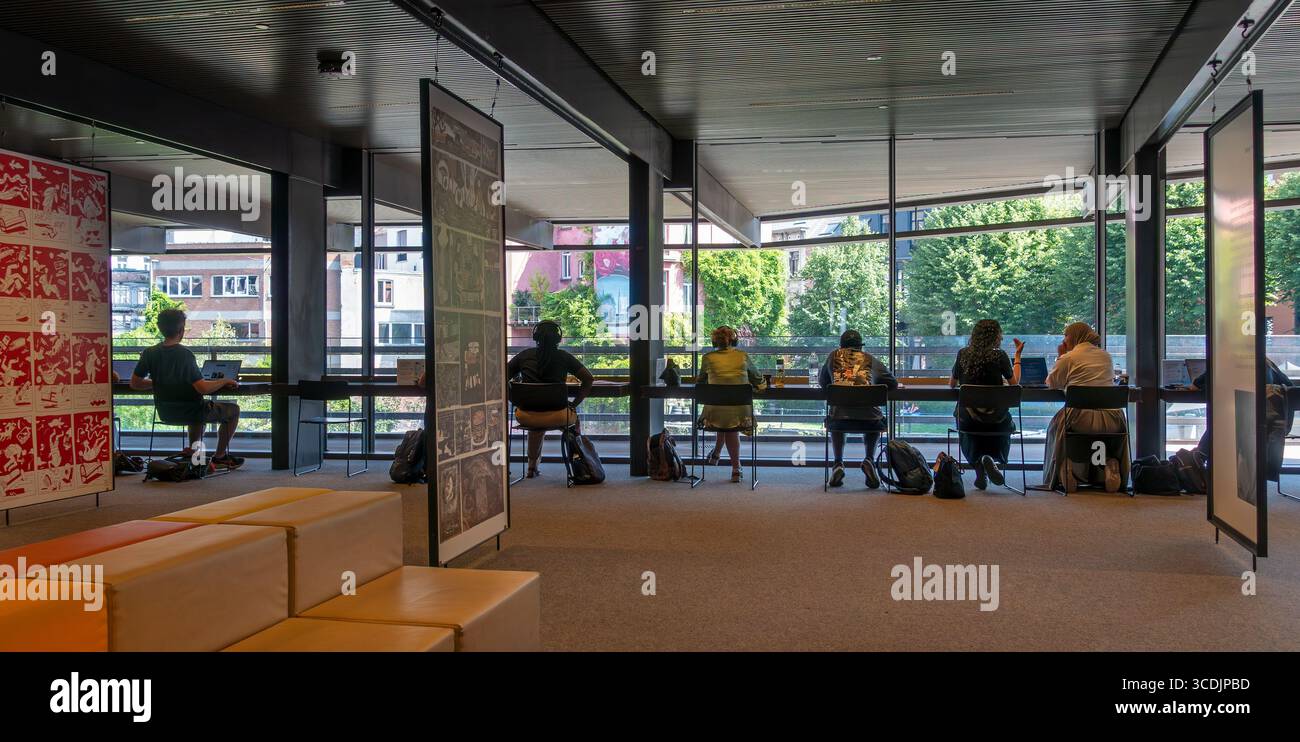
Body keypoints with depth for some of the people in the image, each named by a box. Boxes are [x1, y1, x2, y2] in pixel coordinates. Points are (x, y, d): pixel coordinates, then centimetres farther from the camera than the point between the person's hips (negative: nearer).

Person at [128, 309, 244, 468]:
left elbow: (135, 384, 2)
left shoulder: (149, 353, -7)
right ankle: (220, 456, 17)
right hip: (187, 411, -7)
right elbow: (202, 388, -28)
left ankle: (194, 448, 35)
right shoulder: (185, 354, -24)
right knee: (233, 410, 14)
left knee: (200, 407, 38)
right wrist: (224, 381, -12)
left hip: (165, 411, 7)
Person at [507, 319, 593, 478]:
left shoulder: (524, 355, 4)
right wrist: (574, 404, 8)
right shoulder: (564, 357, 0)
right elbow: (588, 379, 1)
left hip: (525, 416, 2)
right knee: (573, 417, 34)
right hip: (556, 417, -2)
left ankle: (532, 466, 45)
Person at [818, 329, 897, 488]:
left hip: (840, 417, 0)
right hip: (868, 418, 0)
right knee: (877, 422, 37)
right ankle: (868, 460, 17)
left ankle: (838, 464, 23)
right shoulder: (870, 359, 16)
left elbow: (822, 381, 31)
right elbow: (893, 384, 21)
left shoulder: (834, 356, 17)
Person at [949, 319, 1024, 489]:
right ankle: (992, 459, 3)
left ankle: (978, 464, 14)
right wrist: (1018, 356, 13)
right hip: (995, 416, -1)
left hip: (968, 416, 2)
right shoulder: (999, 355, -10)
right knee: (1008, 424, 32)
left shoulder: (962, 354, -4)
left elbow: (952, 384, 8)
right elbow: (1015, 382, 4)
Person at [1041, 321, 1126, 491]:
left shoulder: (1069, 358, -1)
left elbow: (1051, 383, 8)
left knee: (1055, 426, 27)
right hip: (1112, 419, 4)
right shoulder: (1107, 356, 16)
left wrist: (1059, 357, 18)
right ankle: (1111, 465, 15)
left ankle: (1064, 473, 18)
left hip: (1081, 417, -4)